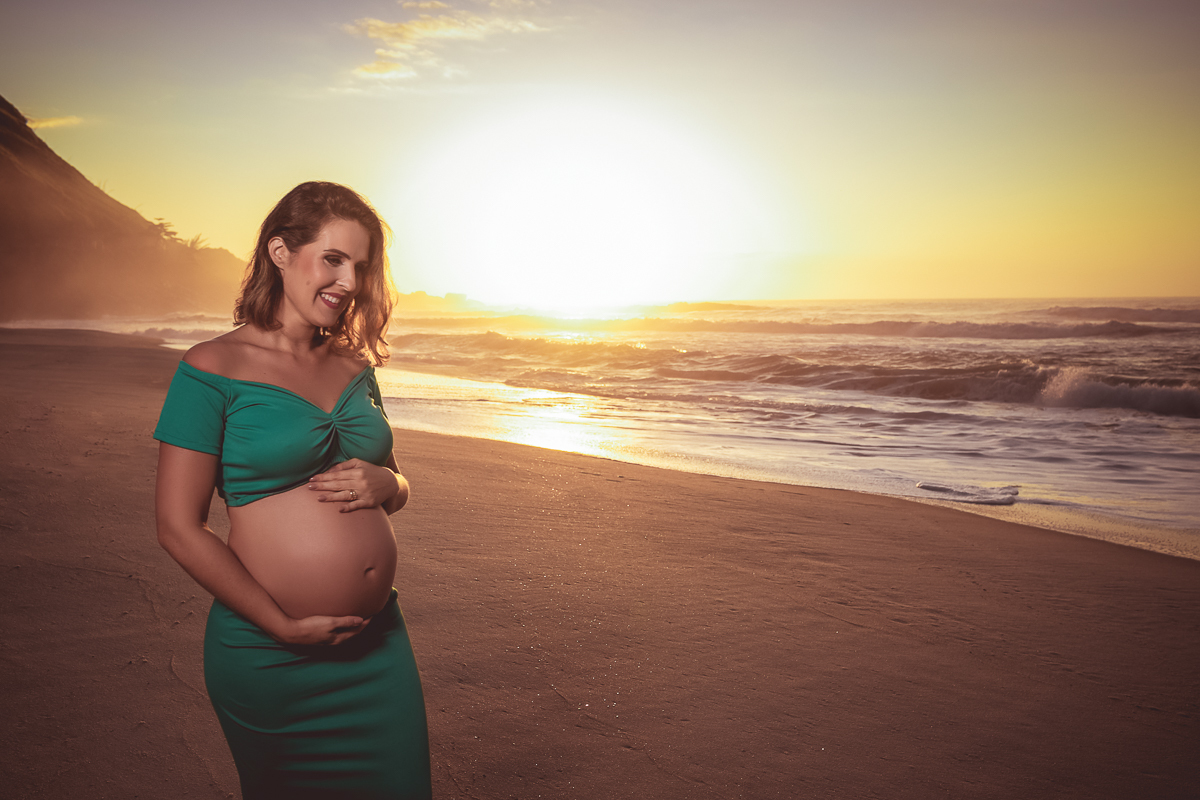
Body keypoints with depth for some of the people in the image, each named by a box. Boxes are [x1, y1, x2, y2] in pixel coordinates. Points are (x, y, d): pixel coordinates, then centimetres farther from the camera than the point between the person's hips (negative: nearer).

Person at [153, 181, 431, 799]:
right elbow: (179, 528, -11)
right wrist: (285, 627, -13)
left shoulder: (354, 368, 7)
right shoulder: (213, 369, -9)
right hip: (268, 654, -5)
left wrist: (383, 484, -7)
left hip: (380, 643, 5)